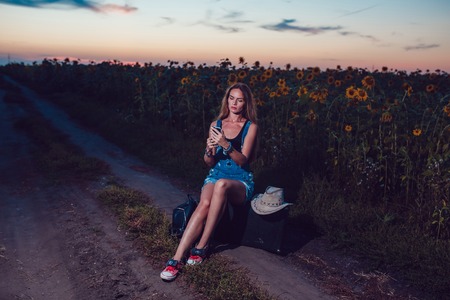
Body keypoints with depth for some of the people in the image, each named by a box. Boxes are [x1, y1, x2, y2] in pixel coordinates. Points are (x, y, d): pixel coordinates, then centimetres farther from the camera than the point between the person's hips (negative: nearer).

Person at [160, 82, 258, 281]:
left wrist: (226, 145, -27)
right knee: (205, 203, -33)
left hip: (241, 183, -2)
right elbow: (209, 163, 10)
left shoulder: (251, 127, 1)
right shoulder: (216, 125, 10)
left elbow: (242, 160, -10)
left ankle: (201, 246, -28)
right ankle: (177, 258, -37)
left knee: (221, 185, -39)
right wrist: (210, 150, -13)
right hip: (215, 176, 2)